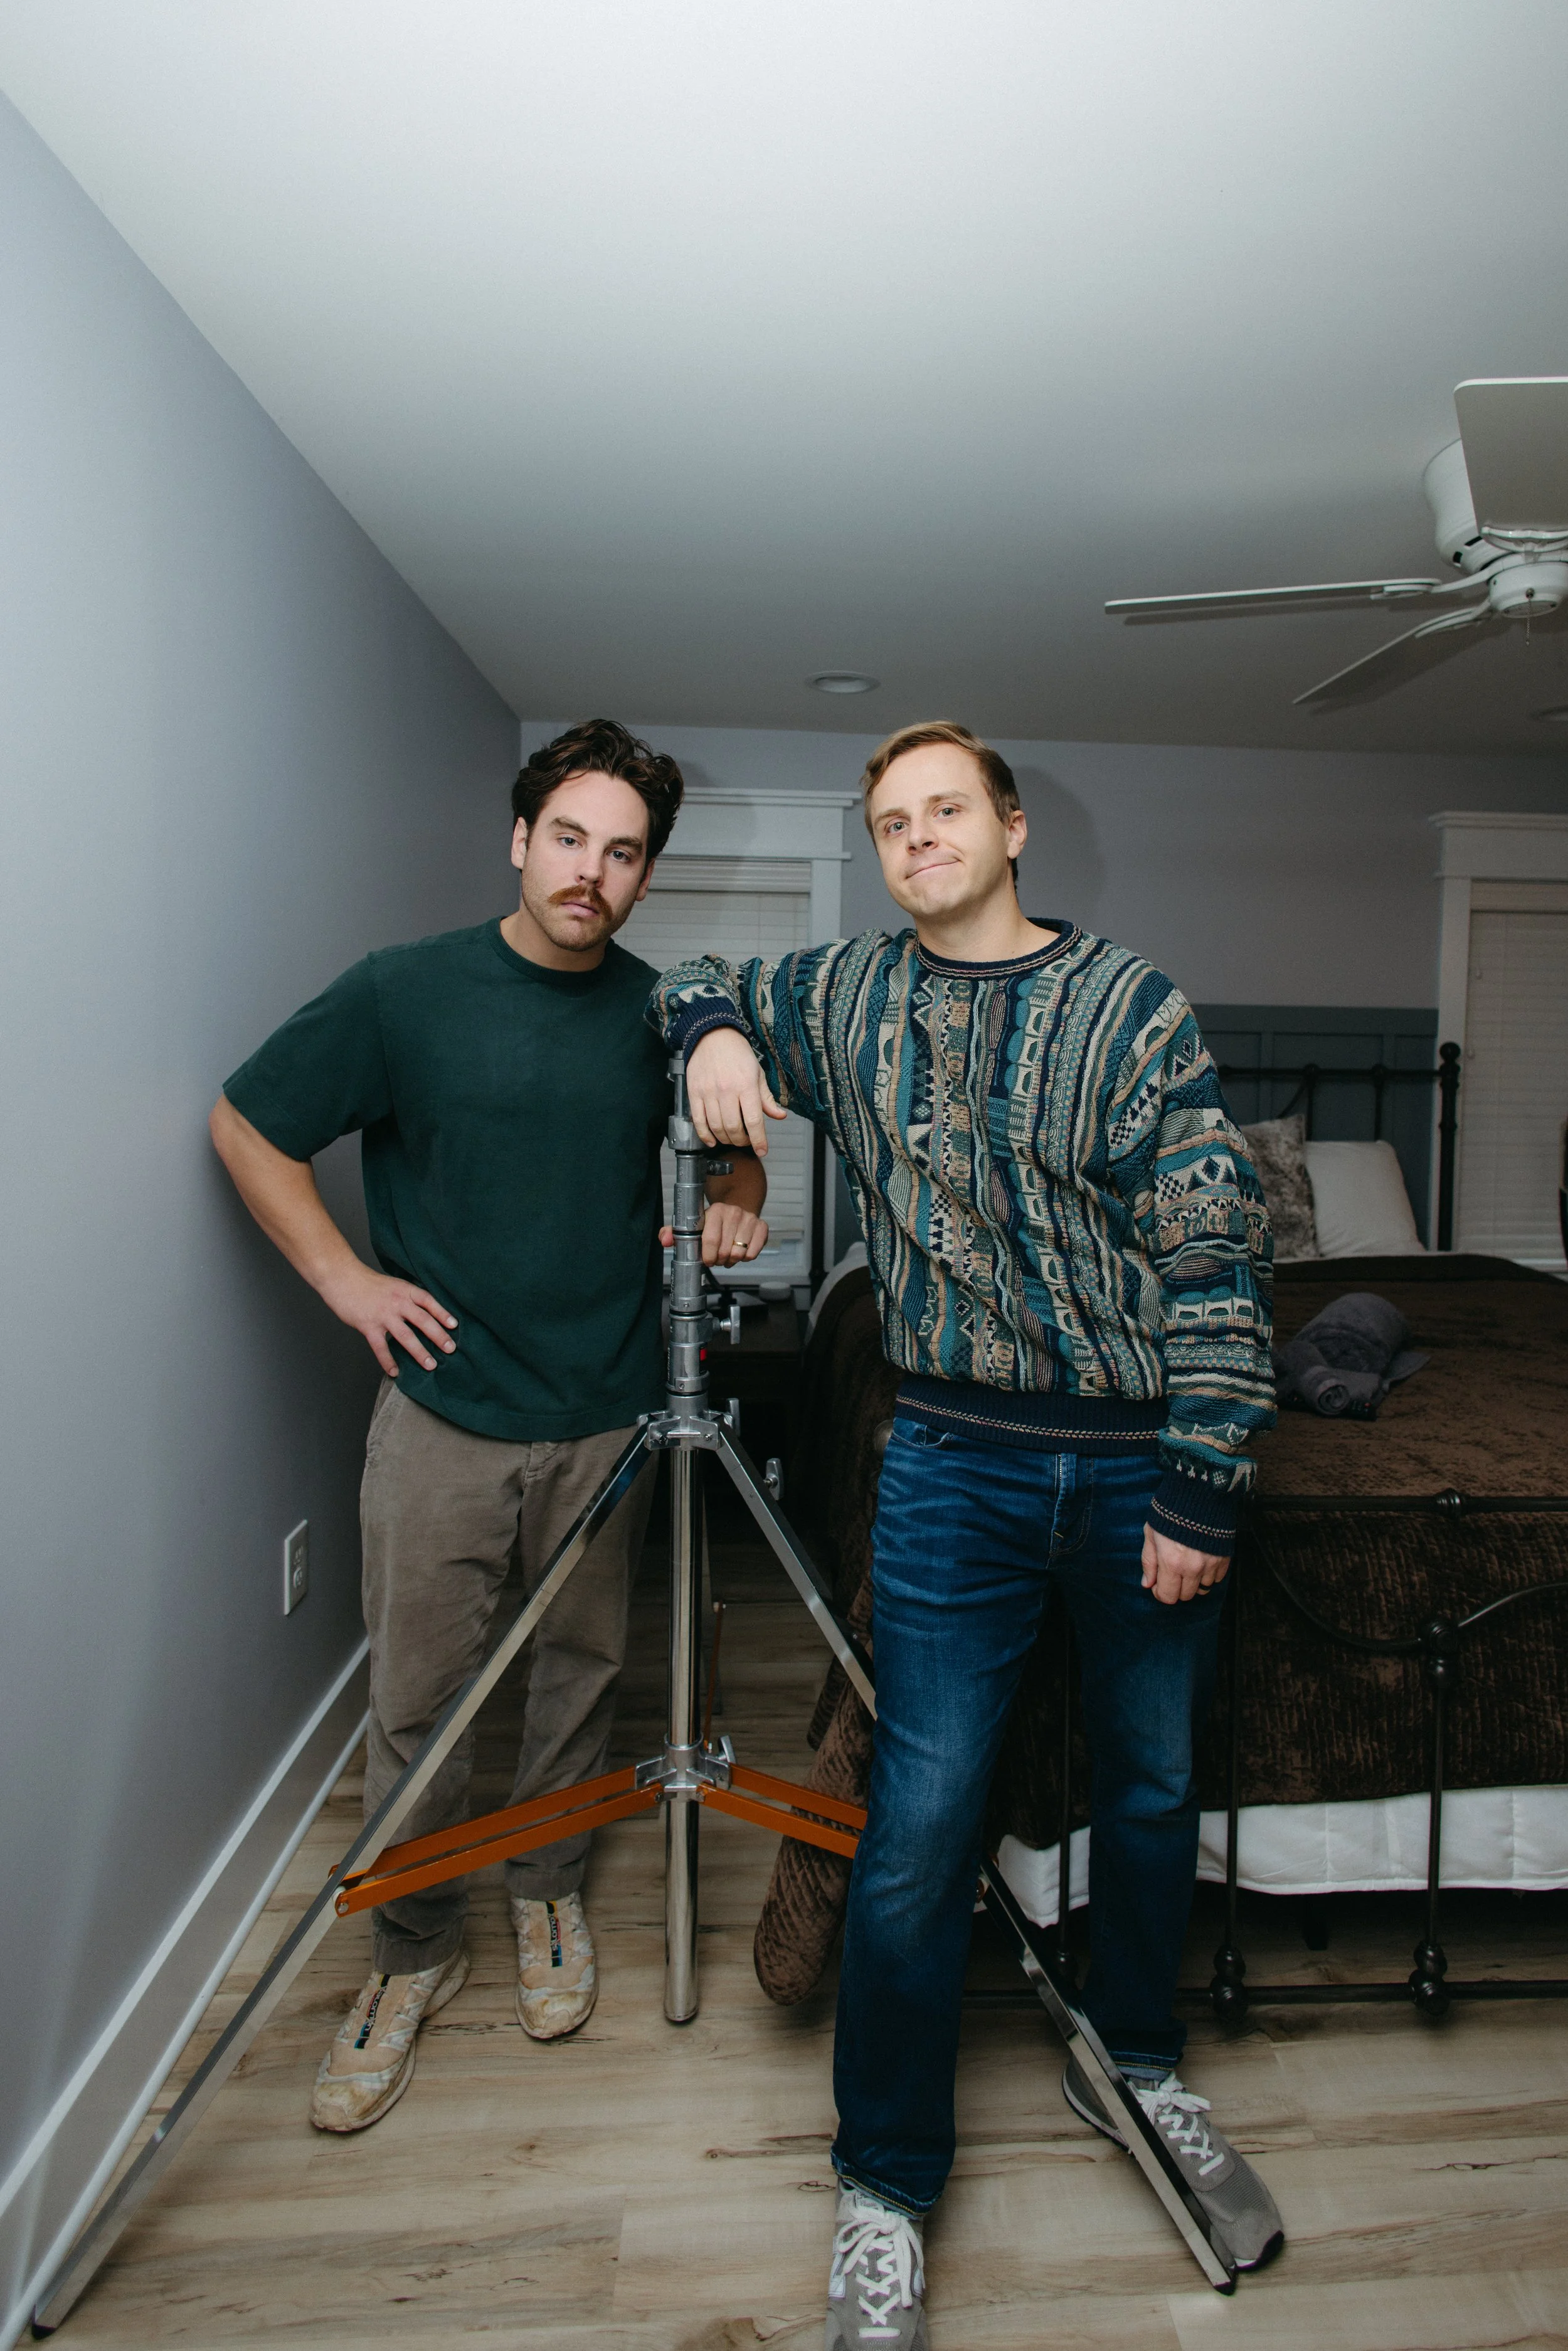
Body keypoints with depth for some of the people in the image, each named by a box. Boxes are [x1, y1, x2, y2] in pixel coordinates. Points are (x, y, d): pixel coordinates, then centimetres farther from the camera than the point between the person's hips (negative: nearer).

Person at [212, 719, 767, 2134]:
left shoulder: (659, 1012, 2)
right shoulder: (404, 993, -7)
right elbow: (246, 1126, 2)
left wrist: (734, 1204, -4)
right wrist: (343, 1277, -5)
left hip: (609, 1417, 3)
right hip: (441, 1410, -2)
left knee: (582, 1670, 15)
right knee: (418, 1700, 6)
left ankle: (549, 1897, 39)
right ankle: (415, 1955, 29)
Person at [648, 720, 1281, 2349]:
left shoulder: (1130, 1007, -3)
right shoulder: (845, 997, 5)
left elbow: (1216, 1254, -7)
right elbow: (693, 984, 23)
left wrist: (1202, 1484, -11)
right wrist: (712, 1028, -1)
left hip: (1143, 1465, 0)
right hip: (957, 1463, 0)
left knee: (1152, 1788, 17)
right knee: (919, 1826, 1)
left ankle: (1135, 2068, 43)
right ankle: (886, 2188, 23)